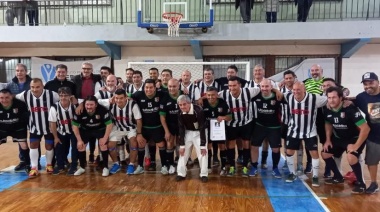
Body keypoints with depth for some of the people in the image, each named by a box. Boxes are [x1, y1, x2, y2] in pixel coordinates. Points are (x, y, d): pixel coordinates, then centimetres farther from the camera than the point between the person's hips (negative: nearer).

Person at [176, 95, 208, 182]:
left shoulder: (198, 111, -30)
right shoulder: (181, 113, -16)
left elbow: (202, 129, -25)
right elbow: (181, 129, -7)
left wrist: (203, 145, -22)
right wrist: (181, 145, -7)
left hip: (199, 133, -4)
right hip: (188, 132, 4)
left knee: (202, 153, -7)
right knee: (183, 152, 5)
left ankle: (204, 174, 8)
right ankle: (181, 173, 16)